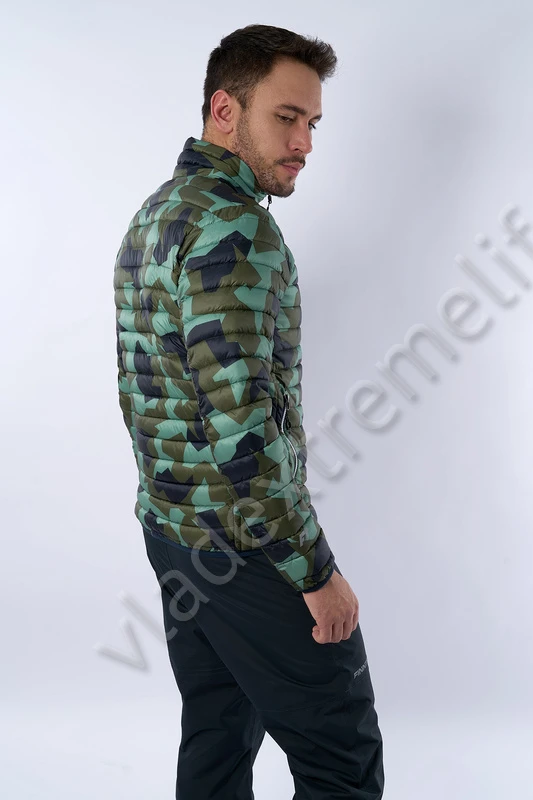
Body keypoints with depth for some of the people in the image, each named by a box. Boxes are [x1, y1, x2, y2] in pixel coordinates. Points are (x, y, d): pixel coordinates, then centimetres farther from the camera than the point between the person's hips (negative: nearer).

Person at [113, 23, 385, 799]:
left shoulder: (152, 216, 11)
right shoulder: (236, 224, -20)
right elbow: (240, 423, -27)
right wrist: (317, 571, -19)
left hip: (172, 523, 10)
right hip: (247, 544, -9)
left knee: (219, 734, 20)